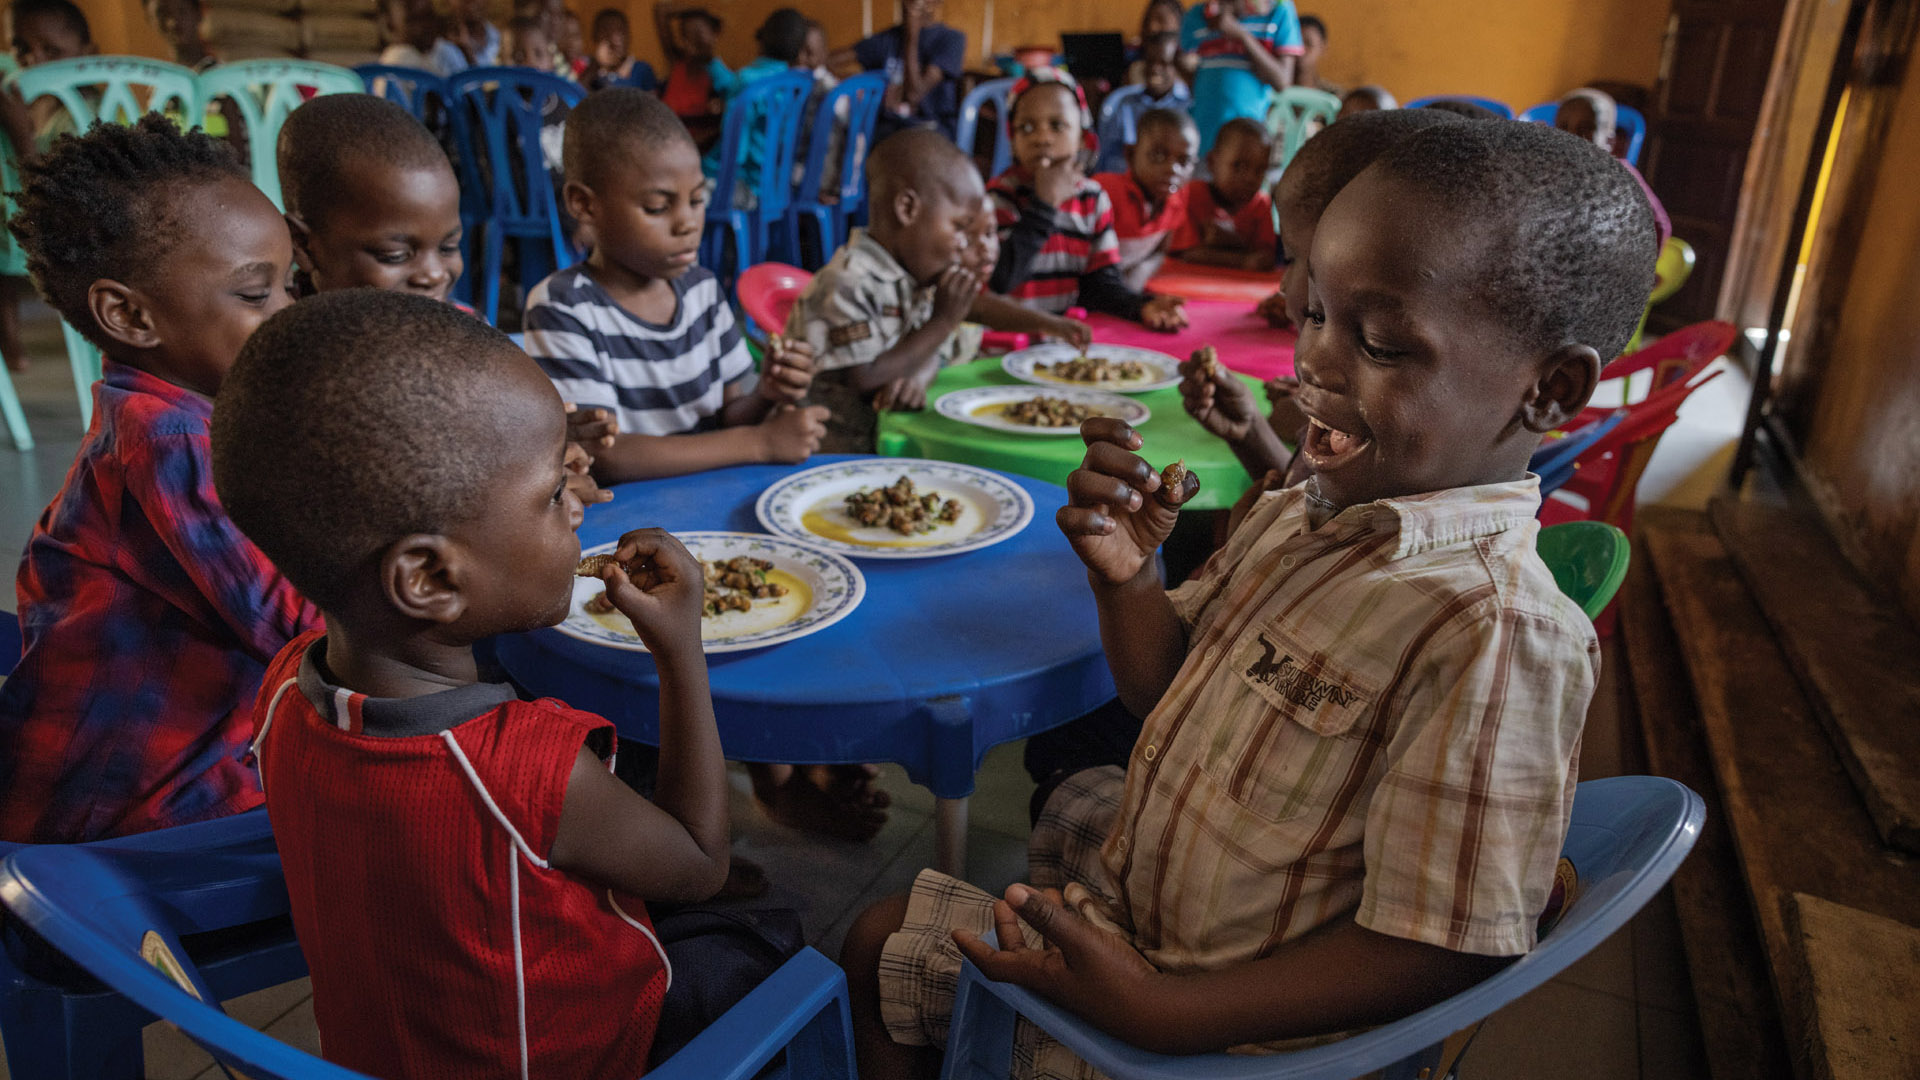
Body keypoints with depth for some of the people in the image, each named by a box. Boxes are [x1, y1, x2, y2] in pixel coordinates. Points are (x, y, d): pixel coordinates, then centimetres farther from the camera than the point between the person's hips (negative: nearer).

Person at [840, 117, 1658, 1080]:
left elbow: (1436, 951, -30)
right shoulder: (1299, 513, -7)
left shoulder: (1496, 633, -33)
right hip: (1131, 897, 7)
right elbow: (1165, 689, 5)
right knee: (880, 944, 19)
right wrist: (1125, 573, -16)